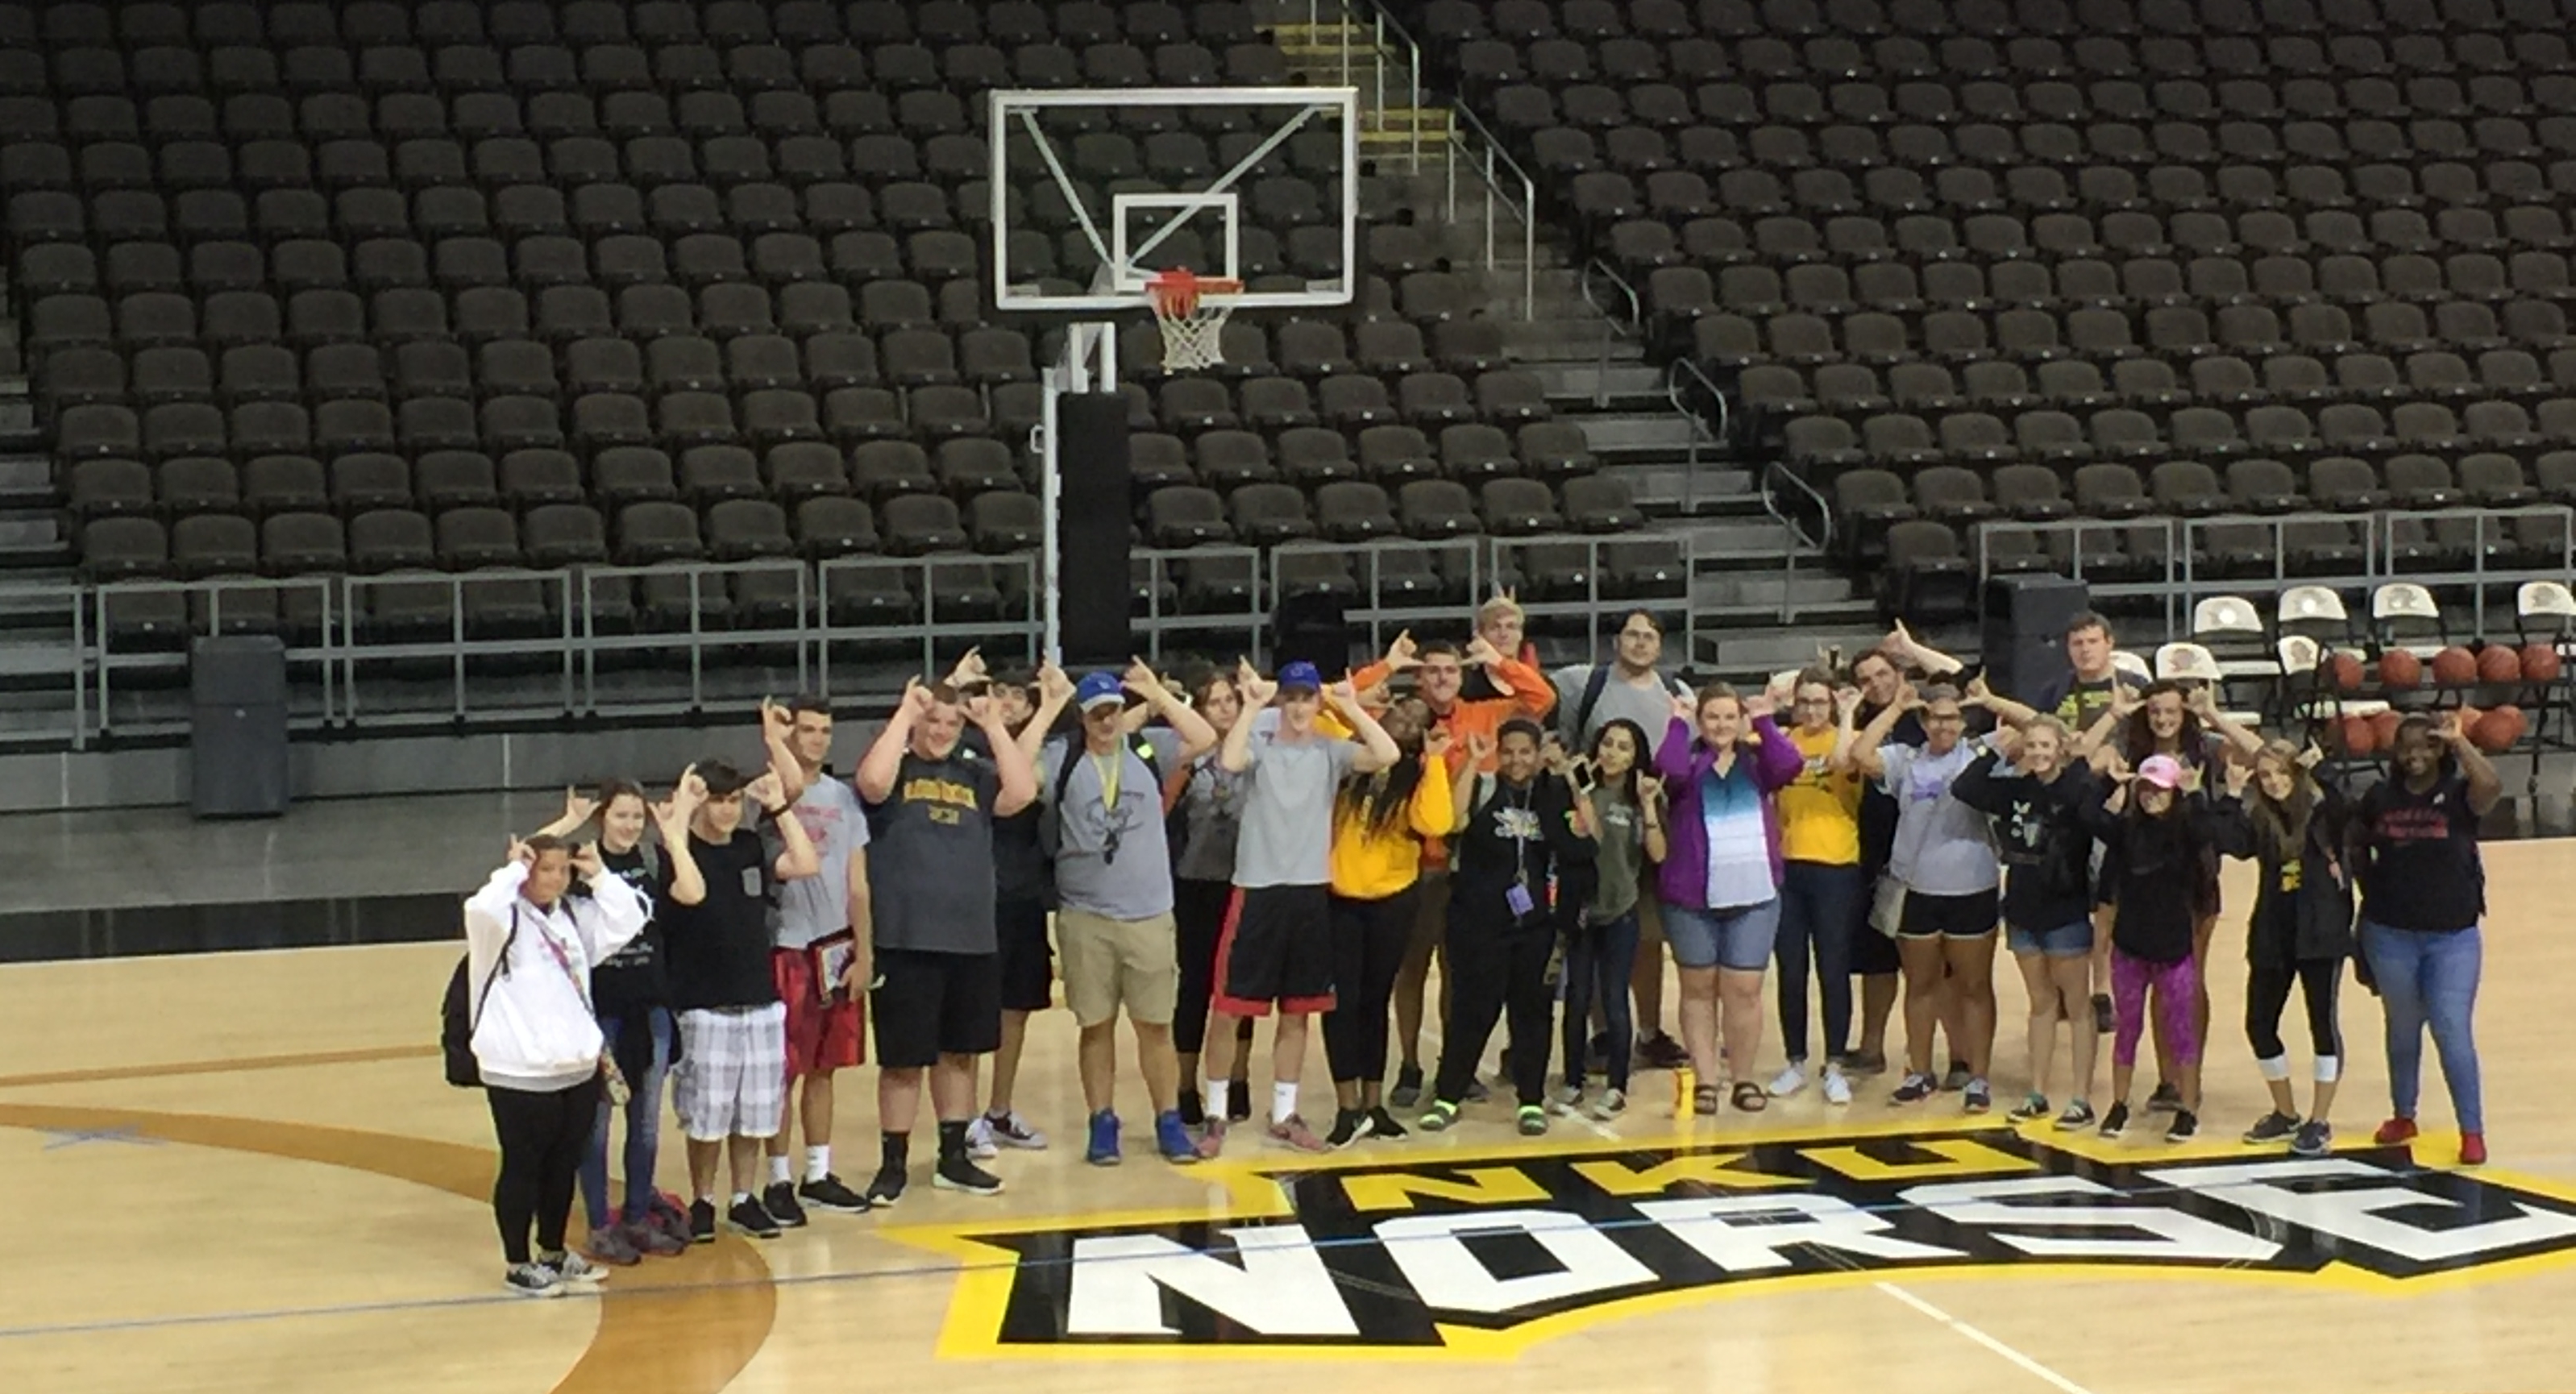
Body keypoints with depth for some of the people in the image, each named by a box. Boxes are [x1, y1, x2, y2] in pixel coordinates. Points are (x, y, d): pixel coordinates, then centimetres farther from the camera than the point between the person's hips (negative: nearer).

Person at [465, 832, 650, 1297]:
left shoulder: (573, 916, 12)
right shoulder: (504, 918, -10)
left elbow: (627, 921, 11)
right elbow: (481, 910, -33)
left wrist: (599, 876, 3)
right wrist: (511, 871, -20)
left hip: (578, 1067, 7)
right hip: (520, 1073, -7)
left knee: (564, 1165, 16)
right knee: (522, 1167, 3)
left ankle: (554, 1253, 31)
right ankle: (518, 1264, 13)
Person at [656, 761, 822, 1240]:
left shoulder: (752, 847, 7)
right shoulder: (680, 852, -8)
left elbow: (807, 865, -6)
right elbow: (691, 893, -28)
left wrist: (779, 808, -5)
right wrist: (676, 829, -26)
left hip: (761, 1002, 5)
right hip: (704, 1007, -5)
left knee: (754, 1110, 11)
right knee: (707, 1115, 2)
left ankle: (745, 1199, 23)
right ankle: (702, 1202, 17)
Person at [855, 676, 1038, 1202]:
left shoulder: (975, 773, 8)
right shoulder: (895, 769, -2)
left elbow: (1022, 793, -8)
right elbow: (872, 781, -26)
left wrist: (994, 726, -7)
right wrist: (904, 712, -18)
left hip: (973, 941, 4)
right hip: (905, 942, -4)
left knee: (959, 1053, 15)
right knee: (903, 1059, 2)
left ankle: (953, 1159, 26)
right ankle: (893, 1165, 11)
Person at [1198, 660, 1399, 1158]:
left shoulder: (1330, 751, 4)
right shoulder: (1259, 745, -4)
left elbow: (1386, 755, -12)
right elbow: (1230, 761, -27)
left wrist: (1350, 706, -12)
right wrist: (1252, 705, -21)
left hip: (1311, 892, 4)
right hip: (1257, 891, -3)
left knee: (1296, 1013, 12)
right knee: (1229, 1008, -1)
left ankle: (1284, 1116, 23)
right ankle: (1216, 1116, 10)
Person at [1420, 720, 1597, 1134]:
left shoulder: (1552, 793, 6)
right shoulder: (1483, 788, -2)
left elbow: (1584, 838, -5)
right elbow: (1456, 821, -21)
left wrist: (1569, 778, -10)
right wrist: (1472, 763, -19)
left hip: (1534, 918, 3)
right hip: (1479, 918, -3)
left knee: (1530, 1006, 6)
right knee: (1472, 1005, -3)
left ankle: (1532, 1100, 12)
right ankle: (1447, 1096, 6)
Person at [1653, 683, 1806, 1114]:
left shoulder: (1756, 762, 7)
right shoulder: (1690, 761, 2)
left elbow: (1790, 765, -12)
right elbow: (1670, 770, -20)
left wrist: (1764, 722, -7)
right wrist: (1677, 723, -8)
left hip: (1754, 895, 1)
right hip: (1692, 897, -1)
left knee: (1744, 989, 0)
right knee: (1698, 988, 6)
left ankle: (1744, 1079, 10)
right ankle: (1705, 1081, 10)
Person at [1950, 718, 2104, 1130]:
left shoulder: (2080, 788, -13)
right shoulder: (2017, 789, 4)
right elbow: (1964, 789, 6)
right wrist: (1996, 753, 0)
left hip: (2067, 913, -6)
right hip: (2024, 909, 6)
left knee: (2076, 1006, 2)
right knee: (2041, 1003, 15)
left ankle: (2082, 1100, 7)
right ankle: (2037, 1095, 21)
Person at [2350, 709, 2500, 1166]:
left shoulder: (2458, 796, -6)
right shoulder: (2380, 798, 2)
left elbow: (2491, 787, -28)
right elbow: (2356, 847, 17)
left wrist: (2460, 741, -27)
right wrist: (2372, 887, 5)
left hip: (2453, 937, -3)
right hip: (2390, 935, 3)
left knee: (2453, 1032, -7)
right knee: (2403, 1027, 17)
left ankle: (2473, 1131, -1)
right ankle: (2403, 1115, 33)